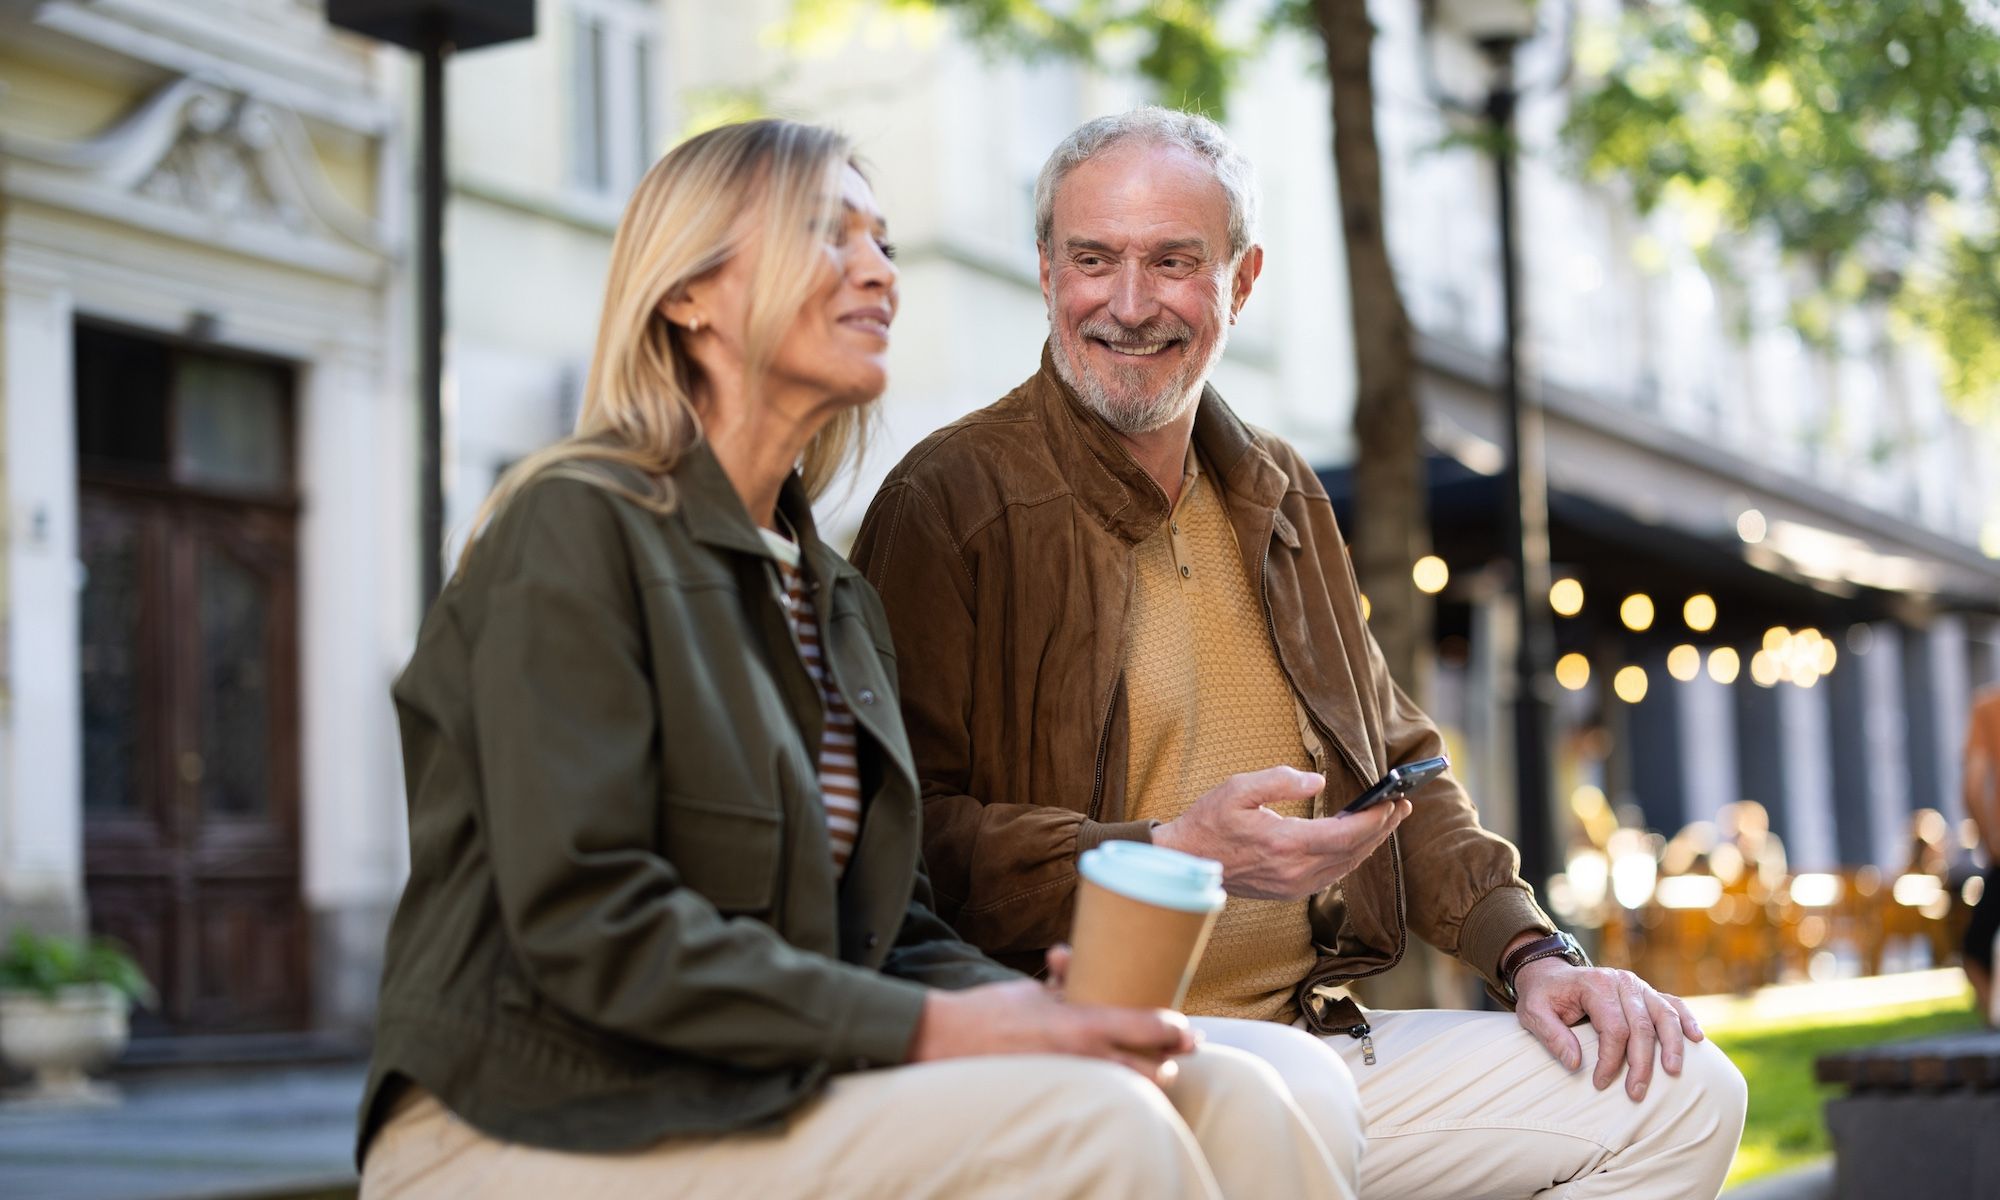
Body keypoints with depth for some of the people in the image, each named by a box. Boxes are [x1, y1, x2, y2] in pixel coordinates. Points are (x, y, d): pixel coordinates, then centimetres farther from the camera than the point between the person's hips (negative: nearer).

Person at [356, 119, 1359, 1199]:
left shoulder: (838, 601, 19)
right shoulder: (579, 525, -7)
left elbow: (884, 927, 14)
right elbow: (585, 922, -18)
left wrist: (1039, 1009, -8)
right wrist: (931, 1029, -21)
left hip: (756, 1101, 7)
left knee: (1223, 1097, -16)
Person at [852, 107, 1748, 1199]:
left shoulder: (1282, 497, 19)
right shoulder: (950, 502, -6)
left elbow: (1396, 768, 24)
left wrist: (1530, 953, 9)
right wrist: (1172, 853, -23)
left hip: (1315, 1029, 8)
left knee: (1683, 1093, -3)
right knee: (1276, 1093, -39)